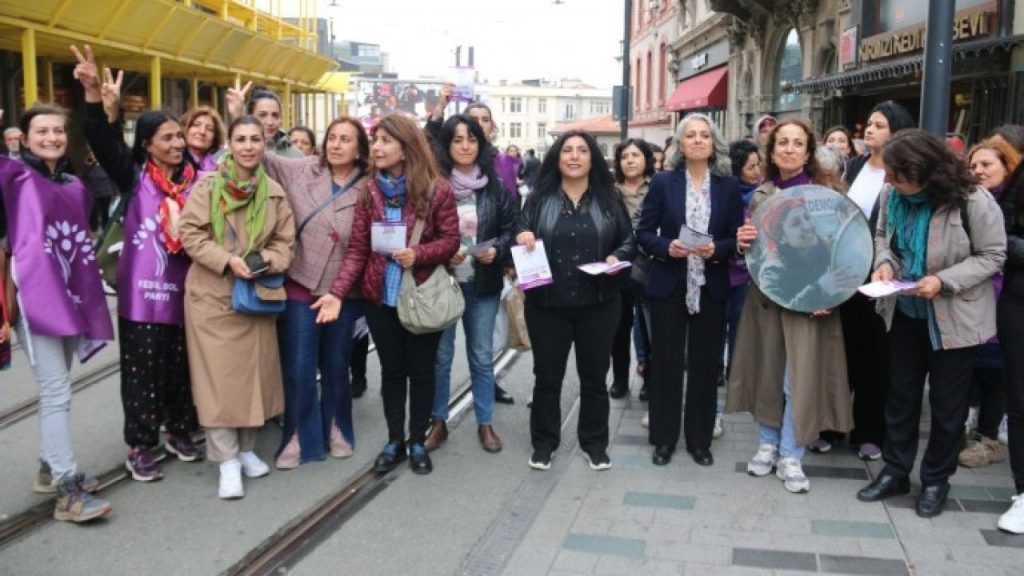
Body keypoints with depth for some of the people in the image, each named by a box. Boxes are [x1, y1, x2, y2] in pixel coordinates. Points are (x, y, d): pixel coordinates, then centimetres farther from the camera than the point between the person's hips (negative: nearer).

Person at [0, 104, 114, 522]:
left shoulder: (74, 185, 15)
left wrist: (88, 293, 20)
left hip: (70, 296, 6)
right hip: (35, 298, -6)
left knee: (56, 390, 16)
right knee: (57, 393, -9)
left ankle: (51, 467, 28)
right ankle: (67, 491, -6)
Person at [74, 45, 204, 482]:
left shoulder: (194, 179, 6)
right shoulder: (134, 174, -1)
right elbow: (103, 142, -16)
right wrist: (95, 96, -31)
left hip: (183, 288, 3)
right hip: (141, 289, -3)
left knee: (182, 365, 13)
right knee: (142, 369, 3)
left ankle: (178, 430, 31)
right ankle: (140, 445, 15)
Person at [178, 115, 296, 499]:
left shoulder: (274, 191, 3)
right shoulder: (207, 185, -6)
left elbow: (285, 240, 7)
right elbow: (190, 234, -10)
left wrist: (272, 259, -15)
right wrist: (228, 260, -22)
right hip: (212, 294, -3)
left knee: (254, 373, 9)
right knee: (219, 376, -2)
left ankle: (247, 448, 27)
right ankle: (227, 461, 6)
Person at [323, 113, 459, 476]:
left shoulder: (436, 190, -10)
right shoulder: (369, 190, -1)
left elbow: (450, 240, -6)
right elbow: (357, 248, -4)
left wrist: (419, 254, -24)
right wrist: (338, 292, -14)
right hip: (380, 297, 3)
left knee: (421, 370, 11)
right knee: (392, 370, 14)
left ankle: (418, 442, 26)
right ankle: (394, 441, 28)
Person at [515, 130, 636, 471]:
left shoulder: (609, 199, 6)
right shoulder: (539, 198, 5)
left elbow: (629, 241, 7)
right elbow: (521, 236, 3)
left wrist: (616, 257, -13)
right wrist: (522, 239, -20)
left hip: (598, 303, 0)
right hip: (547, 303, 0)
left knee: (594, 376, 11)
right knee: (547, 376, 9)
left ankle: (594, 443, 26)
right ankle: (544, 443, 24)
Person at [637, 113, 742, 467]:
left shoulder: (728, 186, 4)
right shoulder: (662, 183, 0)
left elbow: (737, 237, 3)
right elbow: (644, 232, -1)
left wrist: (716, 250, -16)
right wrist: (666, 247, -19)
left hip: (711, 288, 1)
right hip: (668, 286, -1)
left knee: (704, 363, 8)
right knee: (666, 361, 6)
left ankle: (700, 439, 21)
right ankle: (664, 438, 18)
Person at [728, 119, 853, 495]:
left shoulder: (825, 190, -3)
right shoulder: (760, 195, 8)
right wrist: (742, 242, -8)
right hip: (766, 293, 4)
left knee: (800, 376, -2)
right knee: (766, 369, 10)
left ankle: (790, 456, 10)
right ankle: (767, 443, 26)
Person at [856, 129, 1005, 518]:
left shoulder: (973, 202, -24)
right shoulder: (892, 196, -11)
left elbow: (992, 255, -16)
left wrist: (944, 280, -29)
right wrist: (885, 262, -15)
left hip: (955, 318, -4)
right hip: (905, 313, 5)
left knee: (946, 402, 10)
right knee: (900, 394, 14)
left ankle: (936, 479, 28)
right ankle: (895, 471, 29)